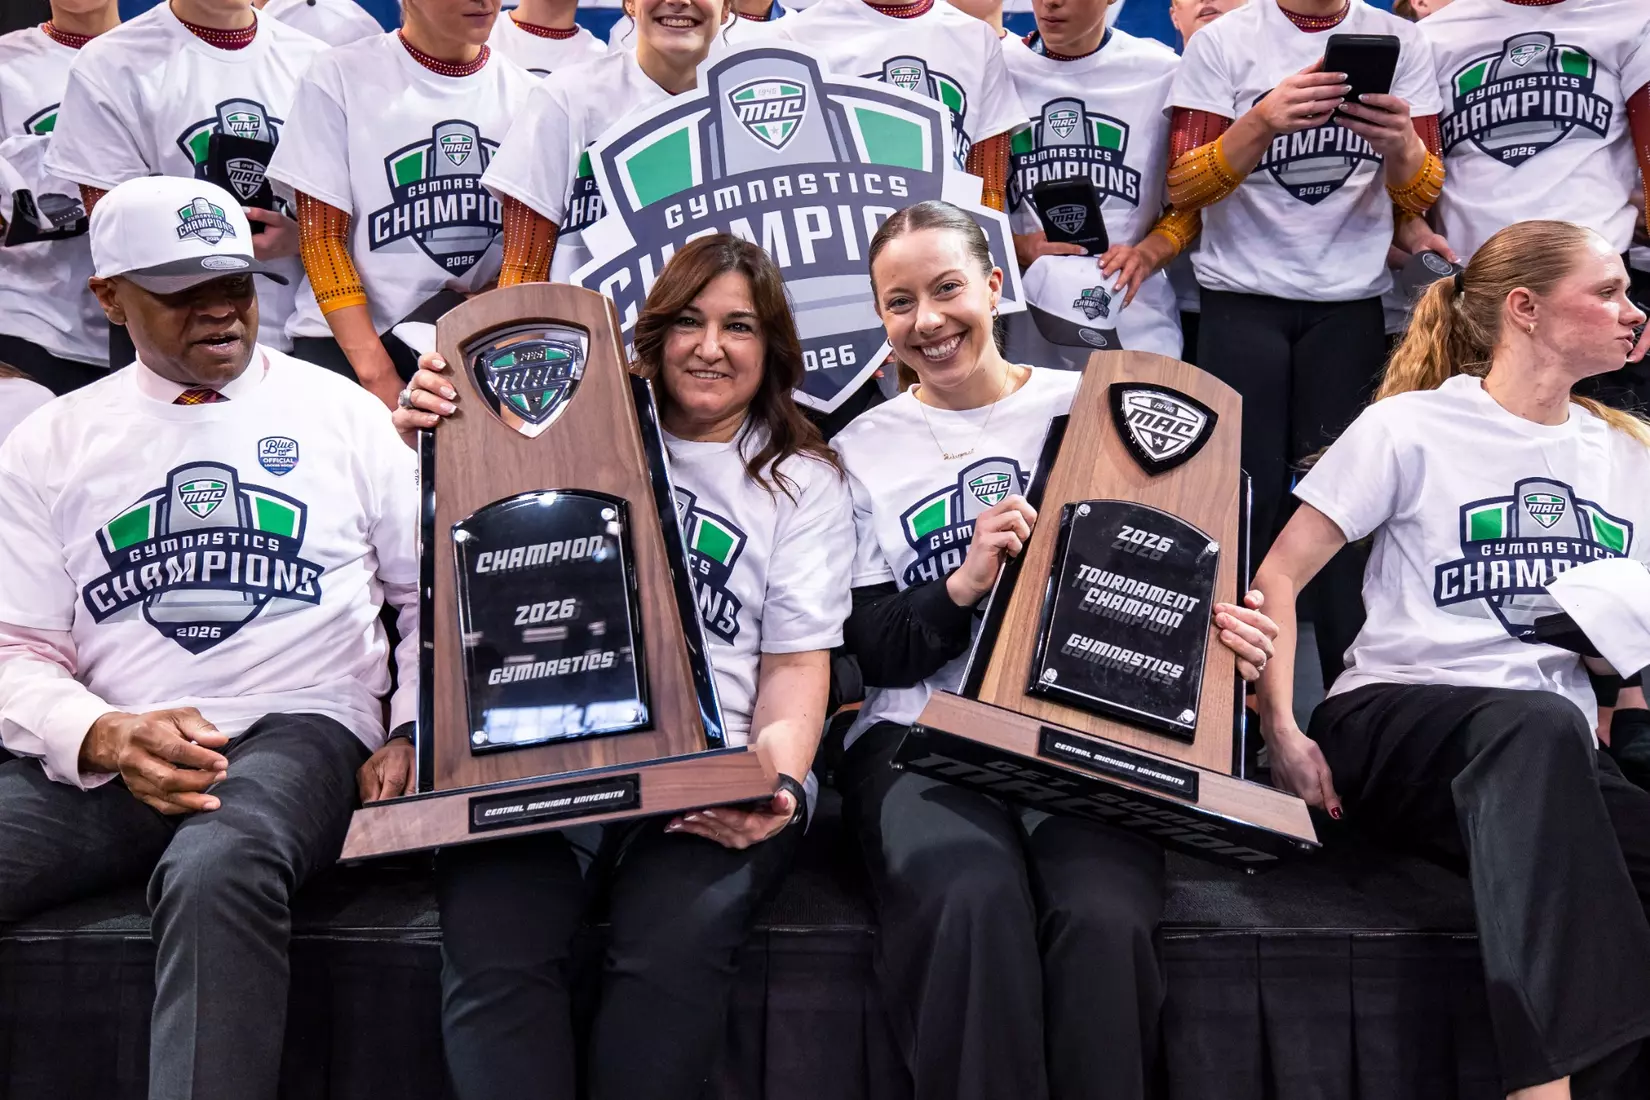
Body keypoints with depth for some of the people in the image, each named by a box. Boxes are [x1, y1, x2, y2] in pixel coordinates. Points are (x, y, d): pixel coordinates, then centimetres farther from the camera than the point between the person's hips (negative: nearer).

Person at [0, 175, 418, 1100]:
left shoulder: (343, 414, 11)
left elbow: (432, 594, 12)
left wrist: (411, 737, -4)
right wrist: (108, 739, -13)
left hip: (295, 731, -2)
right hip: (101, 764, 3)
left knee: (217, 871, -37)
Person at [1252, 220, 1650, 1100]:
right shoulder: (1412, 427, 3)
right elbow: (1276, 579, 0)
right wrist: (1281, 731, -13)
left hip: (1561, 760, 5)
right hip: (1395, 721, -5)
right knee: (1542, 724, -40)